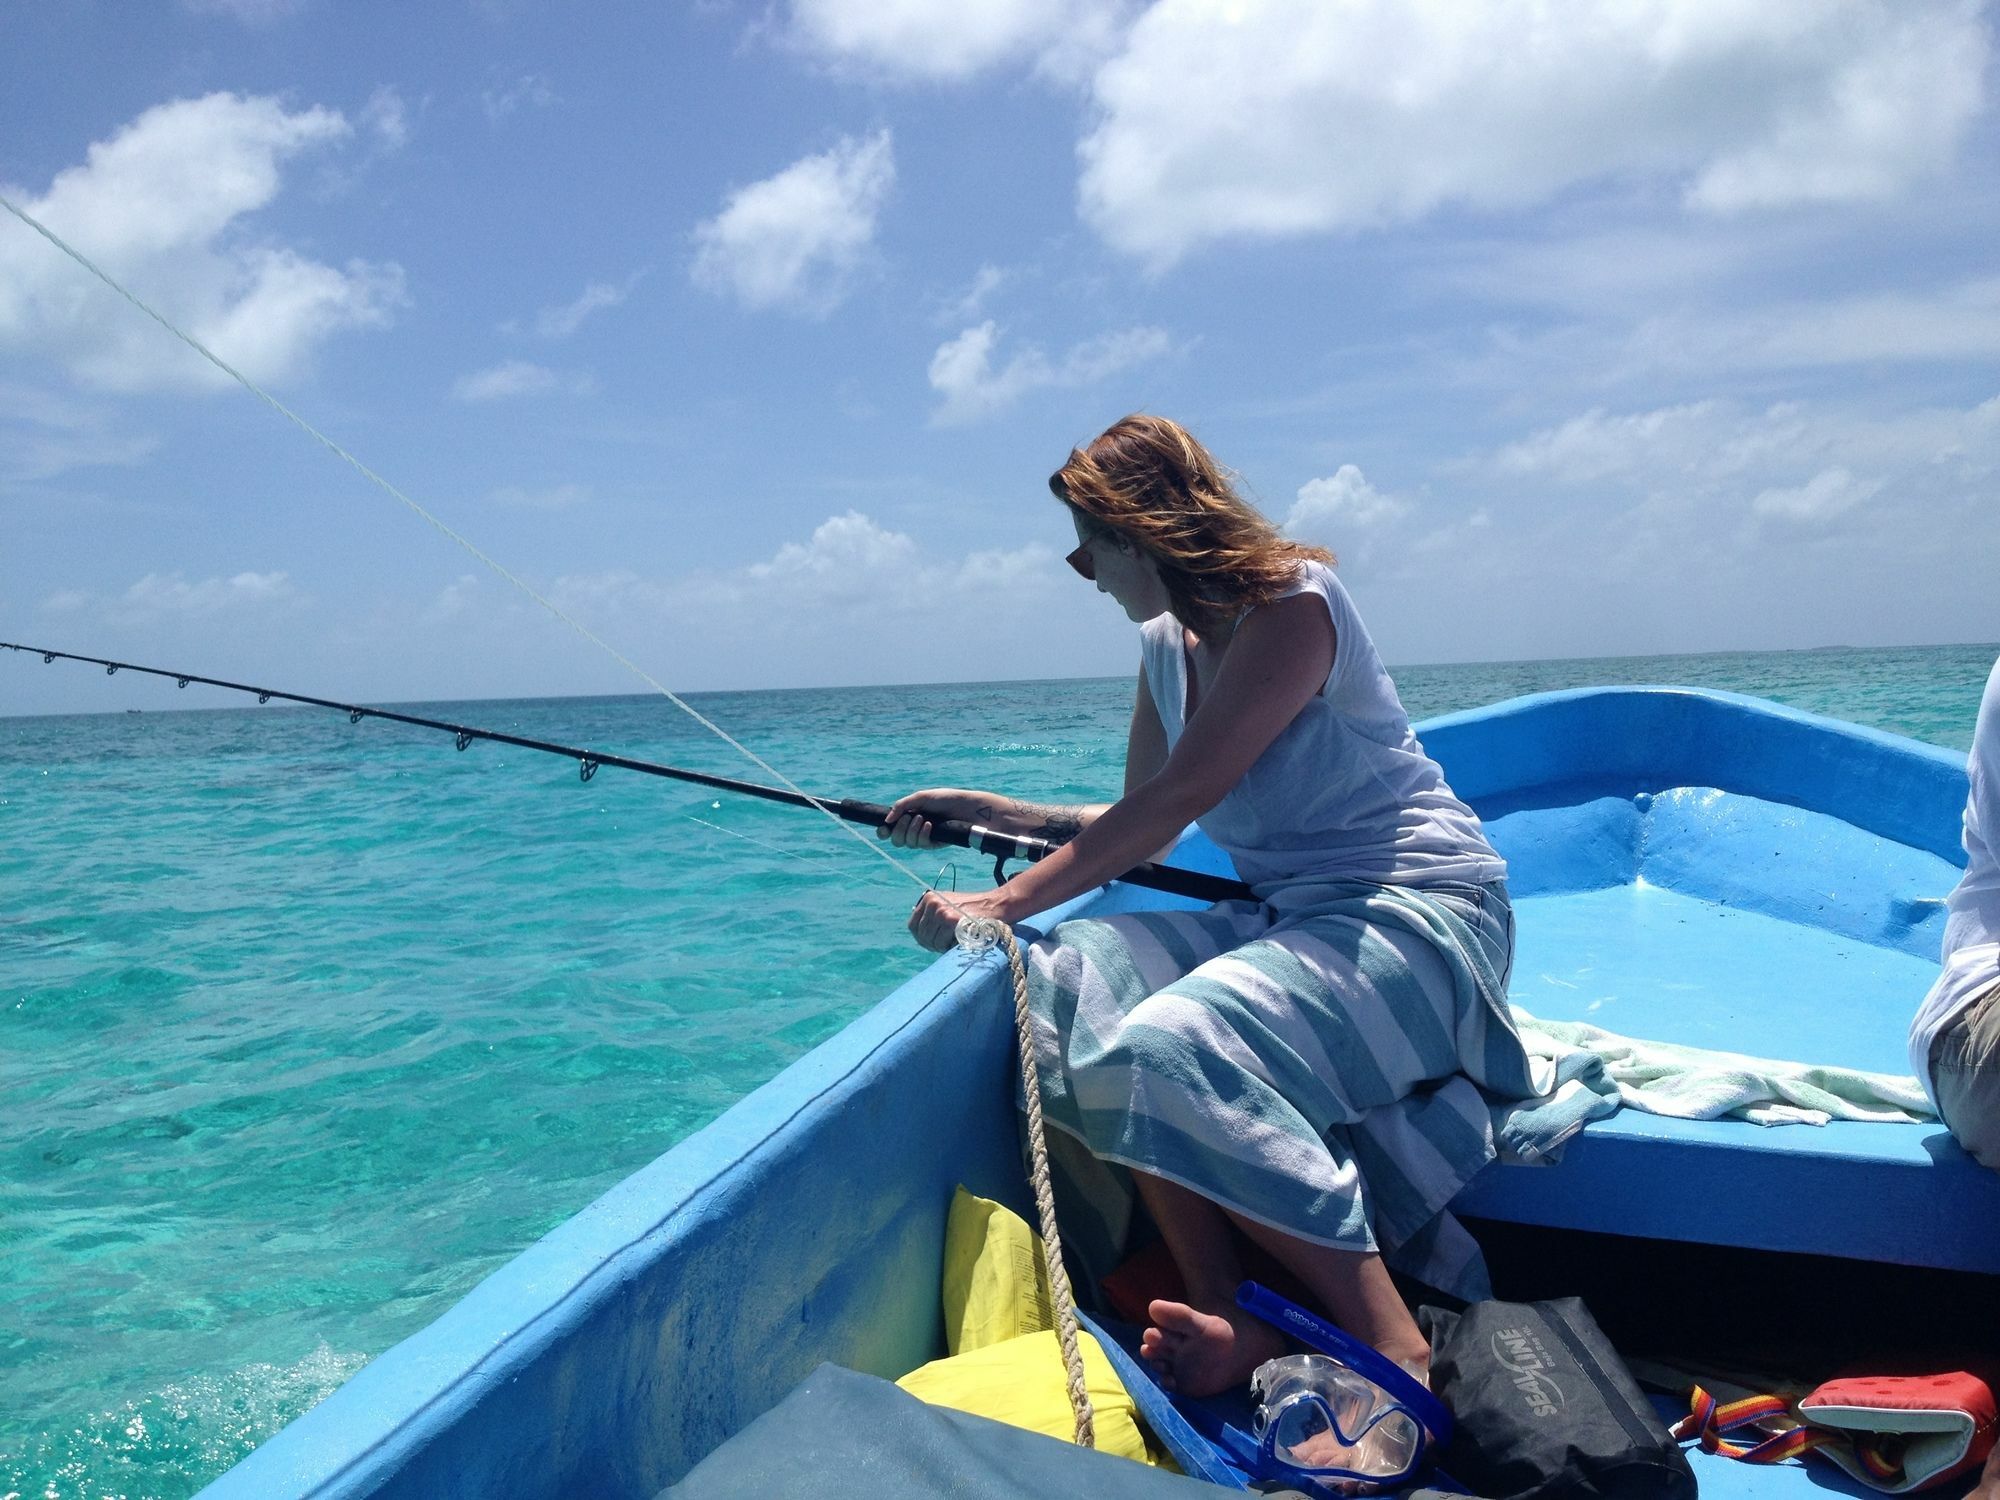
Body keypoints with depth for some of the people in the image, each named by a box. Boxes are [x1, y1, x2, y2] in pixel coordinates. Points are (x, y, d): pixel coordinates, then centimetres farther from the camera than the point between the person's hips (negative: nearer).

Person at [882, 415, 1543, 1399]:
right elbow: (1137, 832, 18)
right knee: (1077, 984, -16)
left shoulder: (1293, 603, -14)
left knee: (1176, 1046, -31)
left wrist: (1005, 904, -20)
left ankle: (1397, 1355, -20)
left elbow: (1175, 799, -21)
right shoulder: (1166, 646, 11)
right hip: (1283, 913, 8)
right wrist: (988, 813, 11)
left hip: (1420, 911, -8)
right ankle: (1225, 1319, -17)